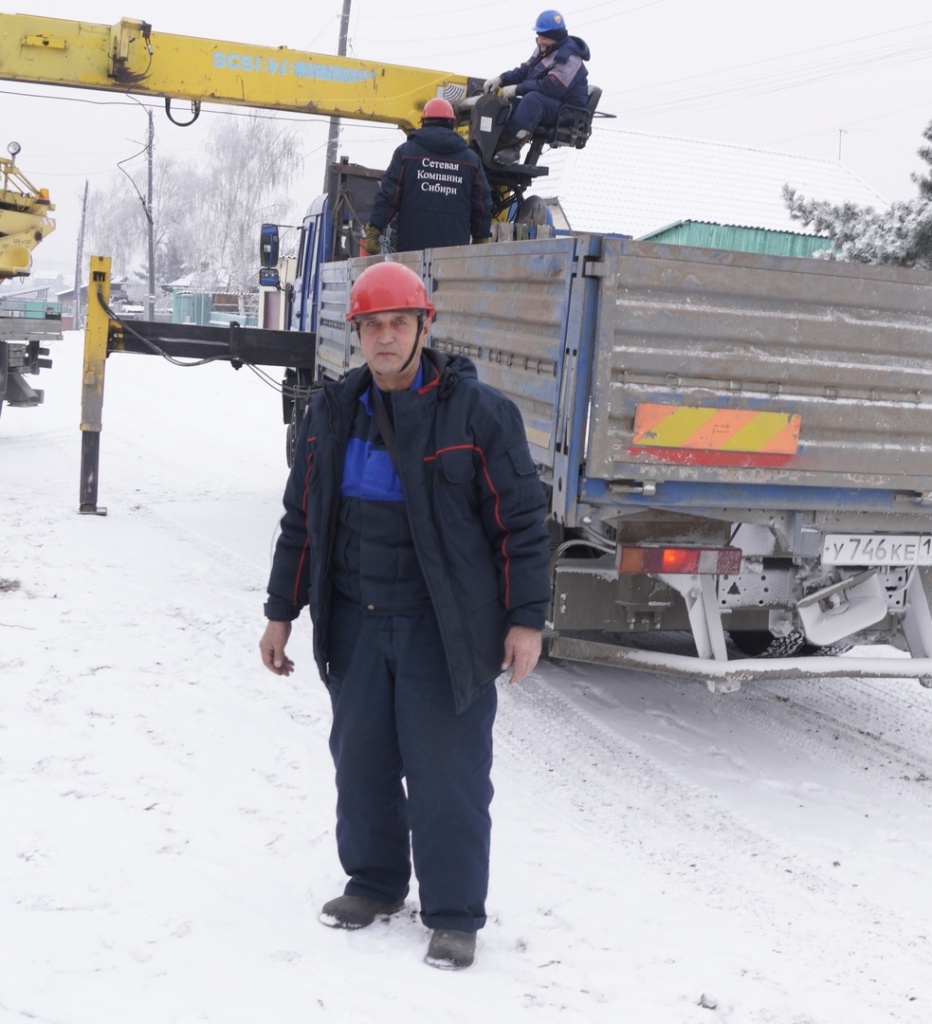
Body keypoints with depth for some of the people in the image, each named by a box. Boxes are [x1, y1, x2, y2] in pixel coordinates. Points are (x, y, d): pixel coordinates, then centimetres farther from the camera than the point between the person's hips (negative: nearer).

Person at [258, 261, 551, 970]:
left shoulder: (477, 411, -7)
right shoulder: (333, 412, 8)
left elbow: (521, 520, -6)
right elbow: (302, 520, 15)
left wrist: (526, 619, -9)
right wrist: (282, 612, 14)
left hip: (445, 630, -5)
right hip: (355, 625, 5)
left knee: (445, 776, 0)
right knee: (361, 762, 14)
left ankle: (455, 914, 15)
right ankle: (374, 883, 33)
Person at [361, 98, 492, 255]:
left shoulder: (406, 151, 6)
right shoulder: (470, 158, 12)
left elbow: (388, 195, -1)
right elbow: (482, 204, 13)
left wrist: (373, 231, 2)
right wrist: (482, 239, 22)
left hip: (412, 246, -1)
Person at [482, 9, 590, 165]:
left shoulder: (569, 58, -18)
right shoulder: (543, 50, 11)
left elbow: (552, 87, -28)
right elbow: (524, 71, 16)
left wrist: (518, 89, -25)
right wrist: (501, 79, -3)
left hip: (566, 110, -10)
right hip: (544, 105, 10)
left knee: (533, 98, -38)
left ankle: (512, 145, -45)